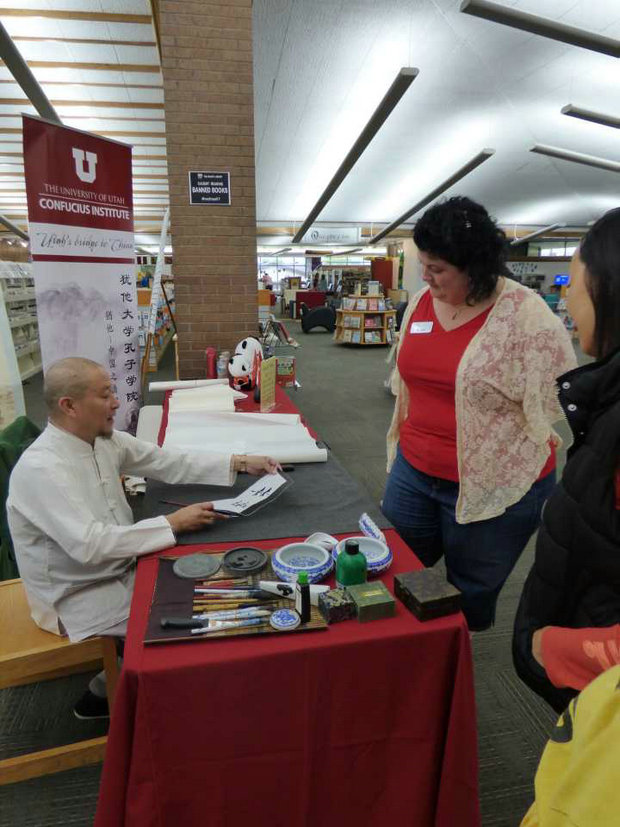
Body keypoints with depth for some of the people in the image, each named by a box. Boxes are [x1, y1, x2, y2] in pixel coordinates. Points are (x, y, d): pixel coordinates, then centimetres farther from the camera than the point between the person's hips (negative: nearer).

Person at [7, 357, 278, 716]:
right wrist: (172, 524, -29)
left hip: (120, 569, 7)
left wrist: (241, 463, -6)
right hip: (80, 599, -7)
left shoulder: (104, 439, -6)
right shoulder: (40, 468, -28)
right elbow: (89, 545, -34)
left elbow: (169, 462, -1)